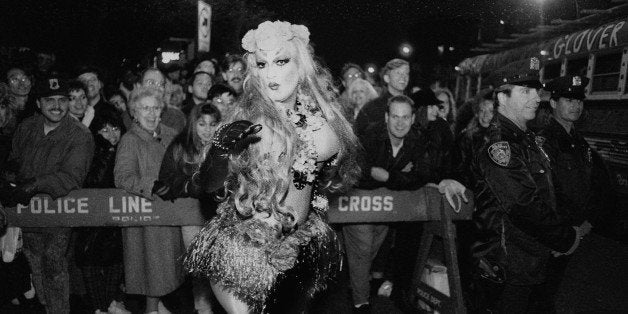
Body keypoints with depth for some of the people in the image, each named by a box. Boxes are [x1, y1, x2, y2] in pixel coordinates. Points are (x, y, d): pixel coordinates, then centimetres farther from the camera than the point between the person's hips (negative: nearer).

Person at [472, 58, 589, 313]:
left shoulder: (527, 139, 10)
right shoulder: (498, 146, -23)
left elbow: (546, 193, 14)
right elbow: (525, 207, -28)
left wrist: (565, 232, 3)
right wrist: (566, 239, -15)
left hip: (535, 254, 9)